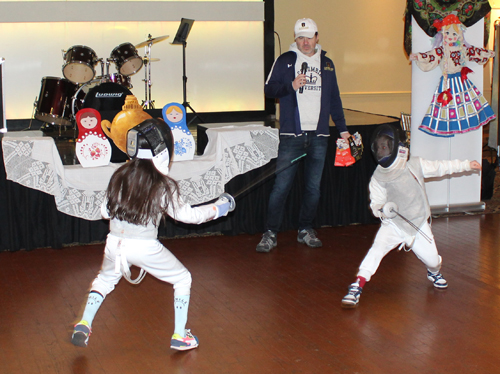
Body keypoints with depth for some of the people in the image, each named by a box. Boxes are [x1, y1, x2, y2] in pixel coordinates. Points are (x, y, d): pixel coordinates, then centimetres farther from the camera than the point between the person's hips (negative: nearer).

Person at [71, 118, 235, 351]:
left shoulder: (120, 175, -1)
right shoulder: (162, 185, -13)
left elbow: (106, 211, 6)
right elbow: (186, 214, -4)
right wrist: (218, 208, 8)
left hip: (115, 244, 4)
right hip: (145, 247, -4)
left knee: (105, 279, 32)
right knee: (183, 279, 17)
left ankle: (83, 325, 16)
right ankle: (179, 336, 16)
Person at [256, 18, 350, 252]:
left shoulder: (327, 64, 15)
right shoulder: (285, 61, 5)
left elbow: (334, 98, 20)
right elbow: (269, 89, 0)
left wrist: (342, 128, 18)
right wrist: (291, 85, -17)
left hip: (319, 136, 3)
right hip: (291, 135, -3)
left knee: (314, 186, 7)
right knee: (281, 186, -6)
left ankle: (306, 230, 20)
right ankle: (270, 233, 0)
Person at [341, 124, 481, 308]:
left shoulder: (415, 165, -9)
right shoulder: (378, 177, -12)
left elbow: (441, 167, 4)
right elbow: (375, 204, -8)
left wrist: (466, 165, 2)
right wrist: (383, 209, -30)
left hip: (418, 224, 2)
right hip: (393, 224, -2)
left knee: (432, 260, 5)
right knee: (377, 249, -26)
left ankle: (434, 272, 44)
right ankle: (357, 287, -25)